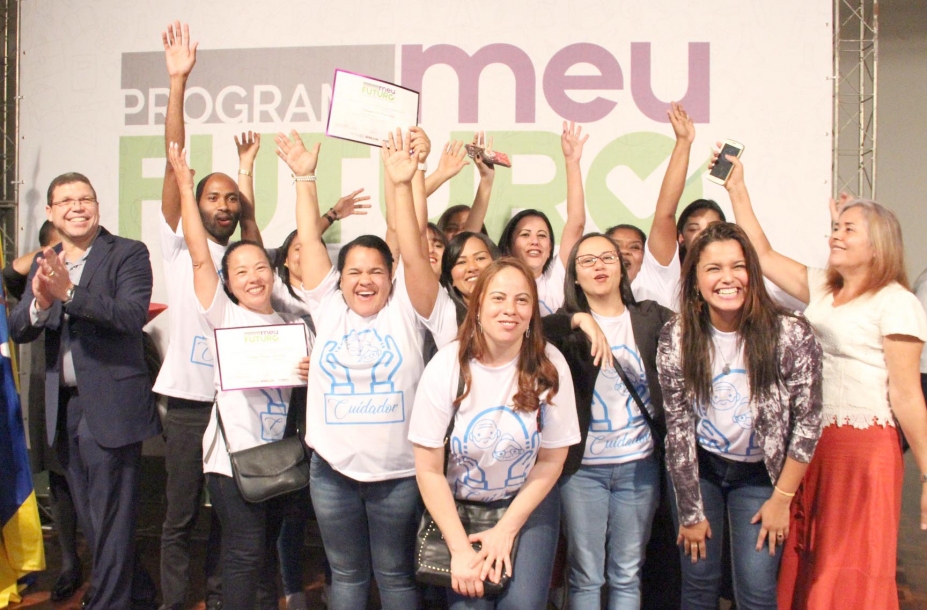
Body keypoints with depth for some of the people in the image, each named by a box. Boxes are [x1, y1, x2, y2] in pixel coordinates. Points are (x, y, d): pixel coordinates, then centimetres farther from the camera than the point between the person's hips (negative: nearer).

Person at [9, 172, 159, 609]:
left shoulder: (128, 254, -6)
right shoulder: (43, 263, 12)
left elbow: (133, 315, -21)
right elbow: (17, 330, 3)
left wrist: (70, 291, -31)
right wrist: (40, 303, -19)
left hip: (110, 405, -7)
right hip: (65, 407, 7)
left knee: (110, 518, 0)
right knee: (90, 518, 17)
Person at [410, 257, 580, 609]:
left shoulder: (549, 365, -15)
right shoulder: (446, 366, -18)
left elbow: (552, 459, -7)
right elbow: (429, 469, -13)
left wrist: (506, 529, -9)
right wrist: (460, 549, -15)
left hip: (529, 502, 1)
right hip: (460, 505, 0)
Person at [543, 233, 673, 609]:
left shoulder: (652, 319, 4)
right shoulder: (568, 327, -1)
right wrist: (577, 320, -28)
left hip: (639, 464, 1)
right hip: (582, 467, -1)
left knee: (627, 575, 13)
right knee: (585, 576, 8)